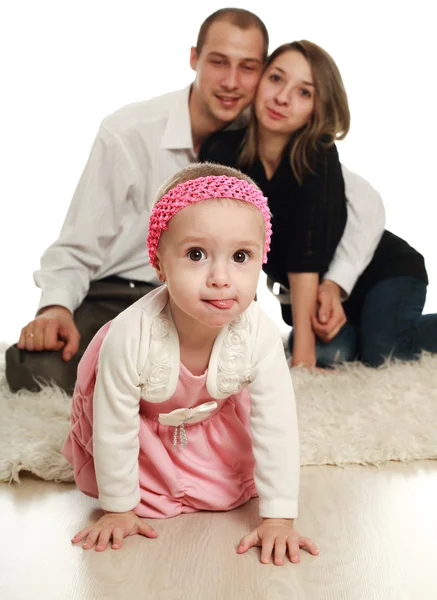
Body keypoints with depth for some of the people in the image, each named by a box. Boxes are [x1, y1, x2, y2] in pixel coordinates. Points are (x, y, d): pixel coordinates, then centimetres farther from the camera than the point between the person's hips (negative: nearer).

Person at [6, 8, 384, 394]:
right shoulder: (128, 134, -13)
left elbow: (365, 202, 3)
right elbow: (78, 249, -7)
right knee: (45, 376, -32)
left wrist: (335, 283, -9)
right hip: (114, 298, -3)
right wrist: (57, 306, -26)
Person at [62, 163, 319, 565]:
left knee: (231, 488, -1)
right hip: (143, 416, -2)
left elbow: (277, 429, -28)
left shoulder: (260, 336, -37)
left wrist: (279, 518, -27)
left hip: (212, 414, 2)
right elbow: (114, 430, -28)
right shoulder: (131, 337, -42)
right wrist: (119, 509, -16)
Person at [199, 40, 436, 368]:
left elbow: (306, 257, -32)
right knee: (327, 353, -21)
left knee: (379, 352, -26)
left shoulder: (317, 156, -27)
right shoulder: (221, 152, -17)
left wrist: (302, 357, -33)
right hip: (312, 290, 4)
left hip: (384, 269, -3)